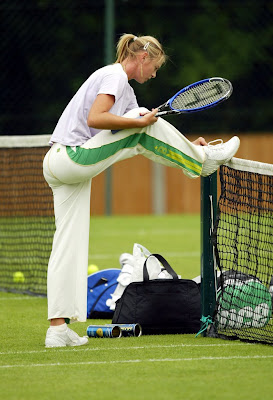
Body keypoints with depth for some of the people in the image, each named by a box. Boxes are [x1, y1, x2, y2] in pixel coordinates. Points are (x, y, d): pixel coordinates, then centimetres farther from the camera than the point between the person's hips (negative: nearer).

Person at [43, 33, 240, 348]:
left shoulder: (126, 90, 24)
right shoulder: (115, 76, -8)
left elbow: (144, 139, 25)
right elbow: (95, 119, -22)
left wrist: (184, 145, 17)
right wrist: (141, 122, -17)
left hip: (60, 165, 10)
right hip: (73, 158, -10)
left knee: (69, 246, 5)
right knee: (144, 120, -6)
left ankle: (58, 328, 1)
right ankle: (203, 160, 9)